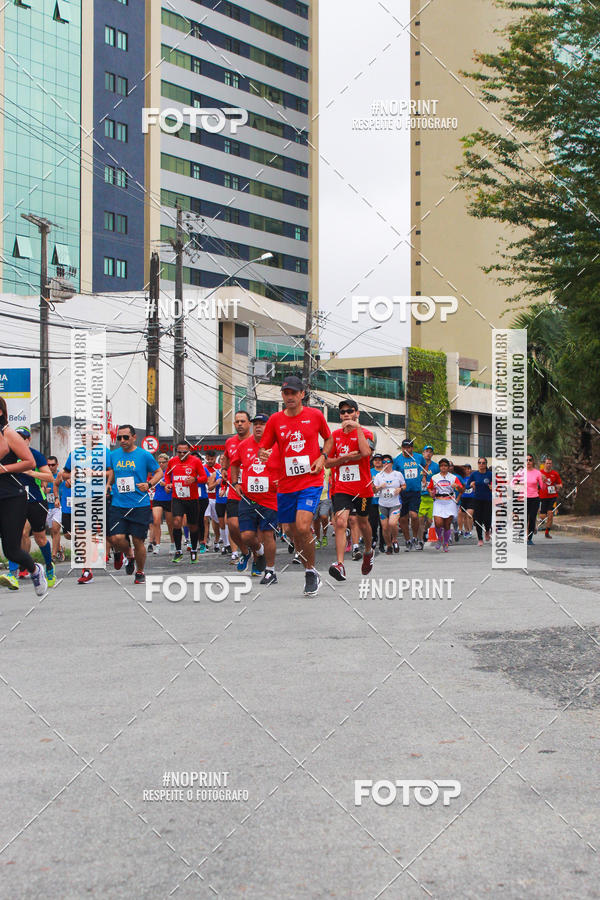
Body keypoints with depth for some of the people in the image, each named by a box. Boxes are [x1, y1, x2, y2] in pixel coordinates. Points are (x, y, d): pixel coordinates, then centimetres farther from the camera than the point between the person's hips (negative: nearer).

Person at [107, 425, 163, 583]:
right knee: (116, 538, -11)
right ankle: (124, 553, 24)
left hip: (140, 505, -2)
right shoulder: (113, 455, 8)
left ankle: (140, 572, 21)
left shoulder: (144, 455, -2)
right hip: (118, 504, 2)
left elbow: (159, 472, 7)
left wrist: (149, 484, -10)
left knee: (138, 541, 1)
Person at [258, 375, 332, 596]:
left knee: (303, 527, -20)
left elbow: (328, 438, 16)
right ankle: (309, 572, 27)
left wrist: (322, 457, -1)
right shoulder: (275, 420, 4)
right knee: (294, 532, 8)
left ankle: (311, 571, -2)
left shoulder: (315, 415, 1)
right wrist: (262, 454, -15)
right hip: (285, 484, 3)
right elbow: (263, 447, 8)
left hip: (311, 481, -3)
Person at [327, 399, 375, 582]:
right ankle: (340, 565, -25)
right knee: (340, 522, -17)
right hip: (340, 488, 1)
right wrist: (346, 458, -10)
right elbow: (327, 462, 8)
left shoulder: (365, 433, -4)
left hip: (362, 488, -1)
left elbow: (366, 452, -25)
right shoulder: (335, 435, 7)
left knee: (362, 522, 16)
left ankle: (368, 552, 45)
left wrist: (357, 427, -21)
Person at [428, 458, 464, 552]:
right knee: (438, 523, -16)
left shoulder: (453, 477, 6)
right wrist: (431, 493, -3)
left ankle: (446, 544, 16)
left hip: (450, 503, 0)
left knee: (447, 525, -1)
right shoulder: (434, 478, 8)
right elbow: (429, 488, 19)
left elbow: (461, 490, 4)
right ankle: (439, 538, 12)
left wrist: (457, 486, -18)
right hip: (438, 503, 0)